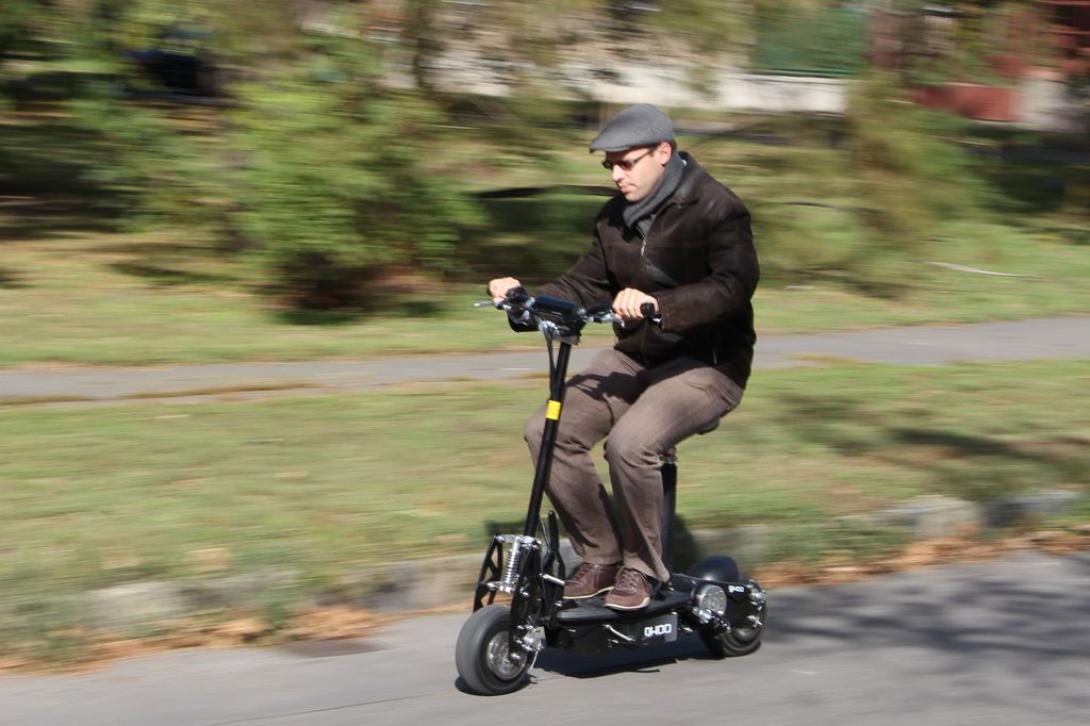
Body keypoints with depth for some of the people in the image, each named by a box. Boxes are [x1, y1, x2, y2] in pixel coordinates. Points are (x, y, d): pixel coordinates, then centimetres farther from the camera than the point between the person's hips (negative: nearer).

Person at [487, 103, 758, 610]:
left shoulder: (715, 208, -15)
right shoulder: (616, 216, 9)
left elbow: (734, 284, -30)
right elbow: (587, 285, 12)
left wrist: (657, 304, -44)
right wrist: (526, 298, -7)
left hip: (707, 364, -7)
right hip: (636, 357, 8)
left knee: (630, 442, -32)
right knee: (548, 432, -13)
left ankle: (643, 567, -9)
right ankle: (602, 557, 0)